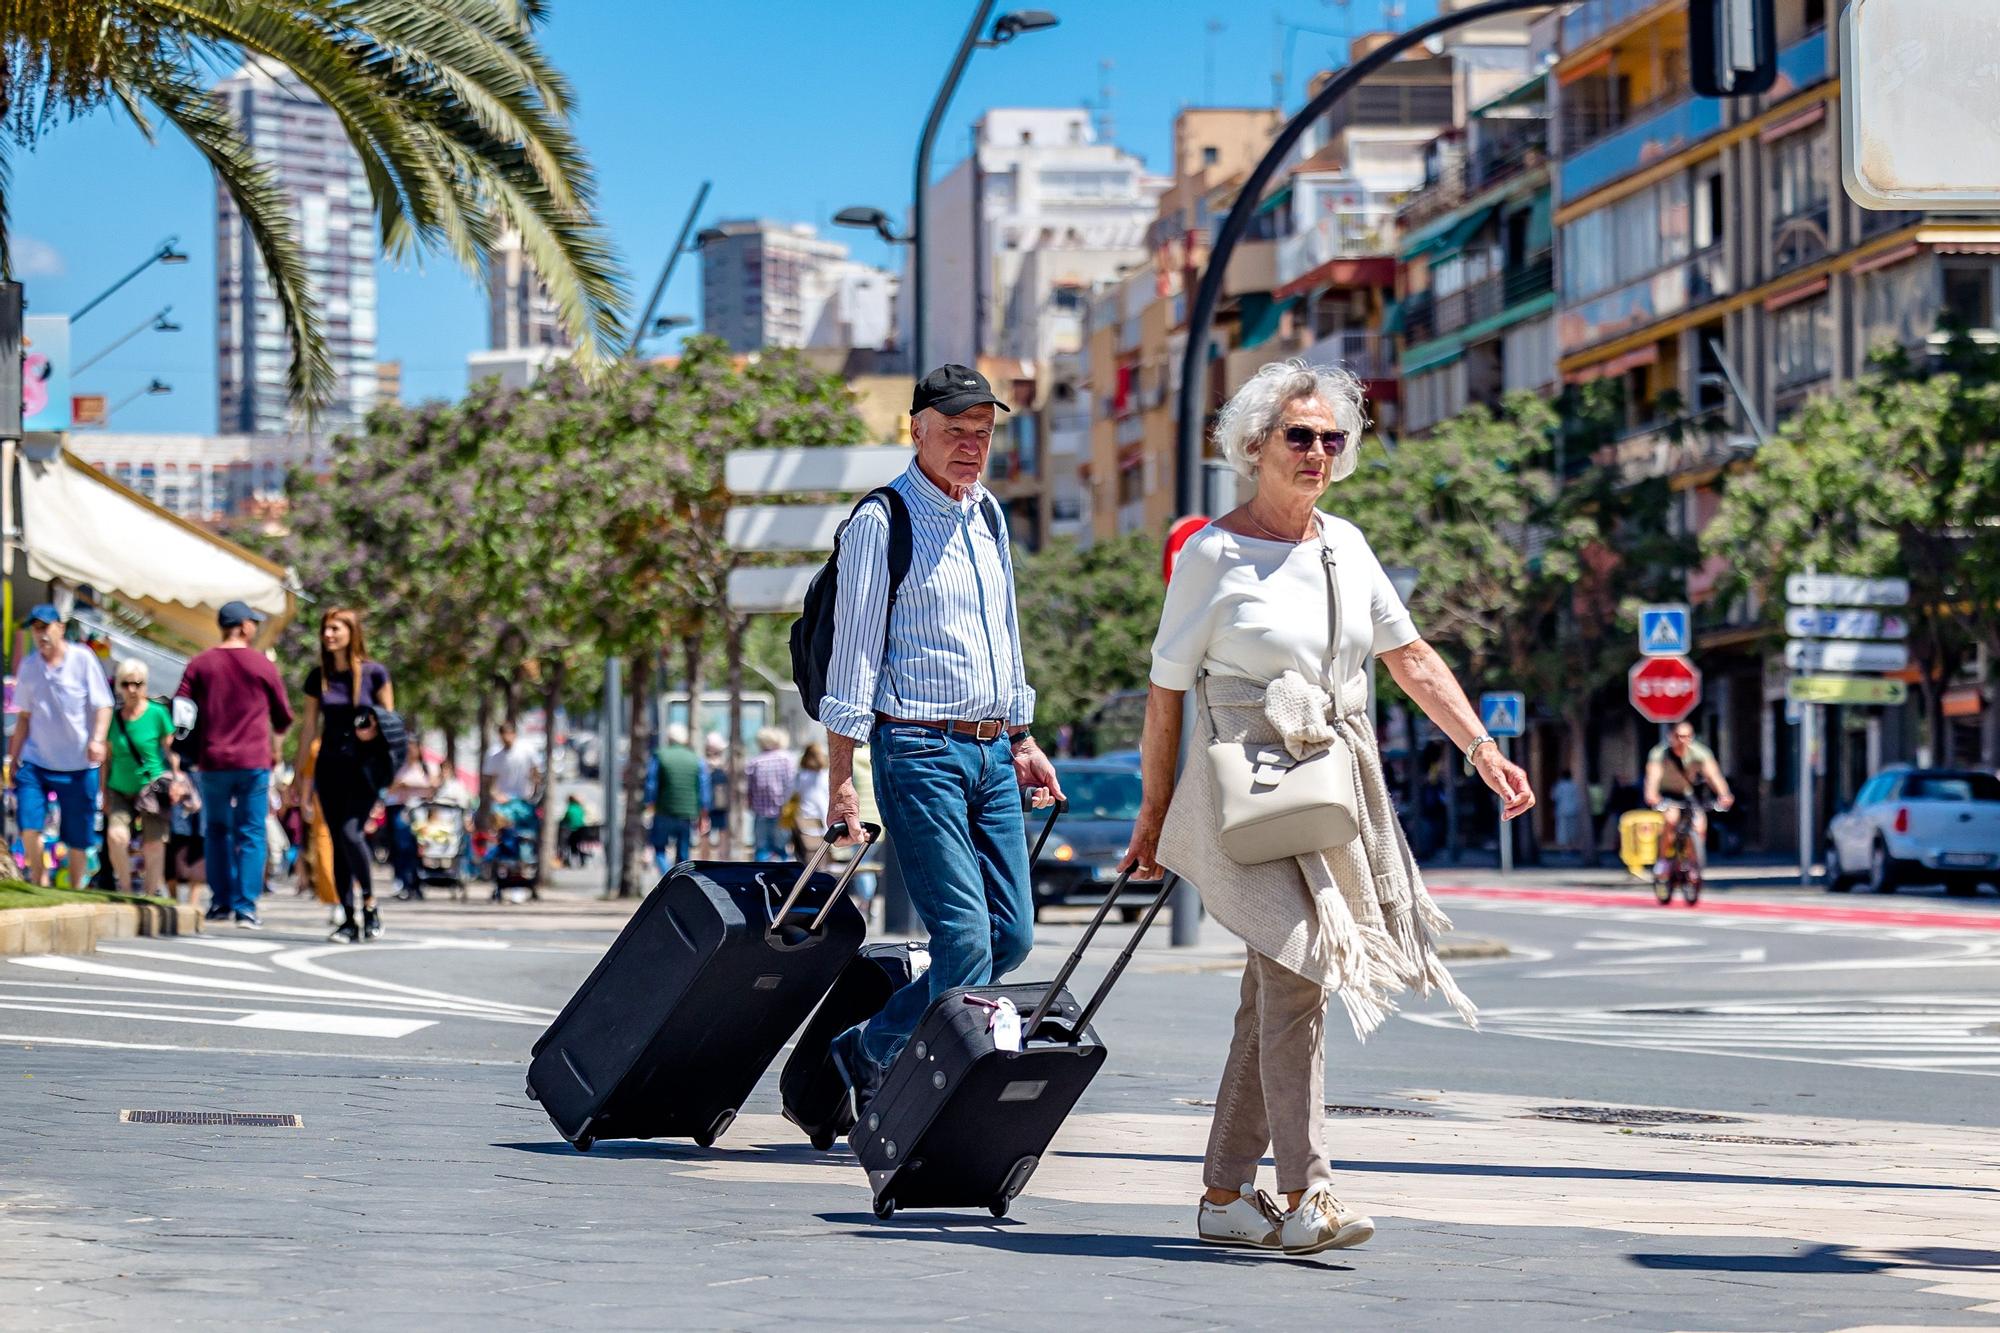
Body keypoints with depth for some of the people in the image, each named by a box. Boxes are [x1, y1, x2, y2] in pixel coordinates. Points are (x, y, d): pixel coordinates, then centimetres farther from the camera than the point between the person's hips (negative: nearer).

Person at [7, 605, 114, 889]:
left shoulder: (83, 659, -4)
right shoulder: (28, 667, 7)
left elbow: (103, 705, -6)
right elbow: (24, 716, 15)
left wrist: (97, 740, -22)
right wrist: (13, 758, 13)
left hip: (78, 766, -2)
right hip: (35, 761, 2)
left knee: (77, 838, 2)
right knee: (29, 824, -15)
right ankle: (39, 884, -1)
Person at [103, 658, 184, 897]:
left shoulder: (158, 713, -4)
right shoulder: (113, 717, 5)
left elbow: (170, 750, 1)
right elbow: (107, 758, 12)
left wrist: (176, 780, -10)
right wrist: (104, 793, 12)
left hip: (152, 788, -2)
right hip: (120, 790, 2)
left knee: (152, 847, 0)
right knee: (116, 836, -19)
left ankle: (150, 895, 15)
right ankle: (125, 889, -3)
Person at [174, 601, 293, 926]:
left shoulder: (200, 664, 2)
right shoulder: (262, 665, -1)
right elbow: (283, 716, 8)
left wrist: (190, 752, 12)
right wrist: (275, 746, 27)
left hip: (212, 761, 2)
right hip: (254, 761, -2)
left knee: (216, 831, 15)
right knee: (251, 835, 1)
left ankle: (220, 902, 13)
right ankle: (245, 908, -5)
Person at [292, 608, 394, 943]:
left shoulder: (374, 673, -3)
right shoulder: (318, 677, 8)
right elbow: (310, 728, 12)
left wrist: (376, 731, -19)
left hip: (363, 765, -4)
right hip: (329, 765, 4)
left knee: (351, 833, -19)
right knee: (338, 841, 3)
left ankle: (370, 904, -1)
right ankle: (349, 919, 7)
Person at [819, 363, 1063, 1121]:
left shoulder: (989, 518, 17)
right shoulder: (882, 523, -6)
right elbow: (854, 652, -9)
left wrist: (1022, 739, 22)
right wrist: (842, 777, -13)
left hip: (992, 751, 8)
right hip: (921, 751, -8)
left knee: (1011, 936, 4)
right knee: (964, 936, -13)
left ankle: (871, 1052, 17)